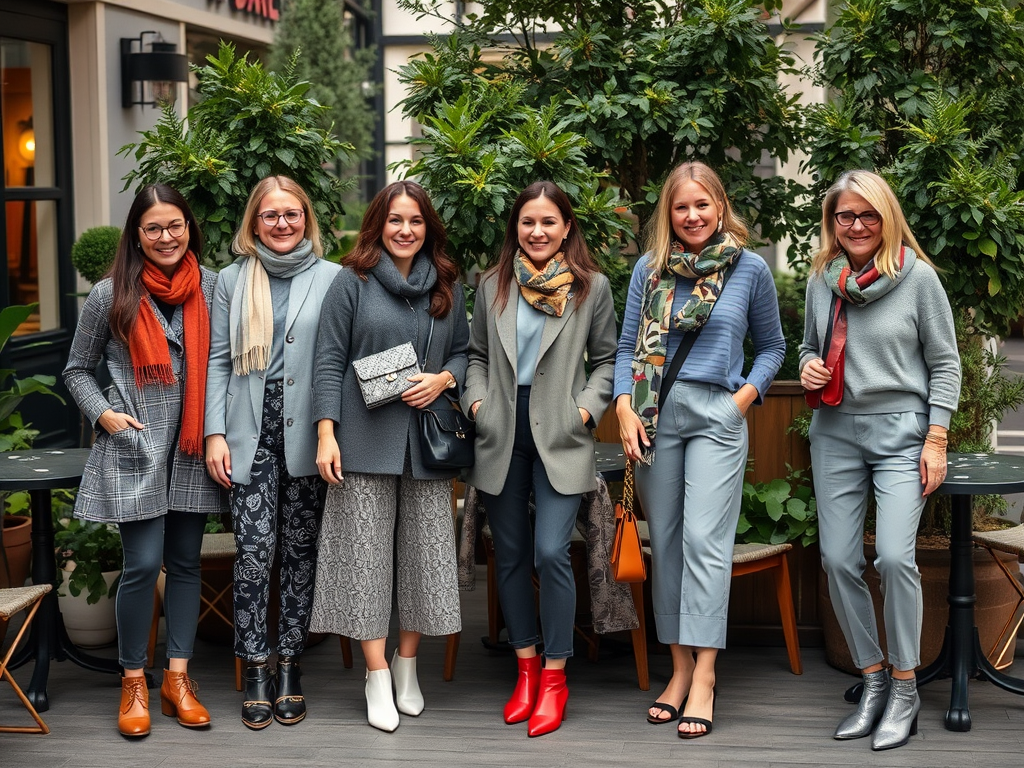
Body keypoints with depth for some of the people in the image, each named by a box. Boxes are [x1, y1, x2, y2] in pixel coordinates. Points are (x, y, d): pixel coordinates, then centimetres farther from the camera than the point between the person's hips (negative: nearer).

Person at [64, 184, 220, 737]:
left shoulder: (211, 288, 5)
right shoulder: (110, 295, -1)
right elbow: (77, 370, 7)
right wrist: (103, 413, -8)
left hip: (192, 448, 3)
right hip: (135, 448, -3)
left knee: (185, 562, 8)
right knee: (143, 565, -7)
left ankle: (177, 679, 17)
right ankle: (134, 683, 9)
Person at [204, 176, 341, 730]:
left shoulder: (332, 279, 4)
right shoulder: (232, 280, 10)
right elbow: (219, 360, 8)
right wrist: (214, 433, -1)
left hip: (306, 433, 0)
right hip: (251, 433, 0)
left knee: (299, 548, 5)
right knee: (254, 549, -4)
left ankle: (290, 663, 15)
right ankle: (255, 669, 6)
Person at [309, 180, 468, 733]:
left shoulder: (447, 287, 11)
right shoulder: (352, 283, -1)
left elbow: (464, 351, 17)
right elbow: (330, 360, -3)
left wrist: (444, 379, -6)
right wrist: (326, 433, -10)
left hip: (427, 439, 3)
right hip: (365, 439, -3)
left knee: (424, 552, 5)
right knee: (367, 553, -2)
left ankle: (407, 663, 21)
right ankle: (377, 675, 6)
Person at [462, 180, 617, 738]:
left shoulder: (592, 287, 2)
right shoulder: (493, 286, 9)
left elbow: (606, 358, 7)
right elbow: (477, 354, 16)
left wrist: (587, 408, -6)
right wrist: (477, 400, 0)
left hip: (559, 436, -3)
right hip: (501, 434, 3)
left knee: (551, 552, -12)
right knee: (510, 555, 8)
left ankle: (554, 677, 1)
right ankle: (525, 668, 21)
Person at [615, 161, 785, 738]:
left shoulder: (750, 269, 4)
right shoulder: (649, 270, 9)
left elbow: (772, 346, 12)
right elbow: (628, 347, 10)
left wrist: (745, 397, -3)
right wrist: (625, 409, -4)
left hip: (718, 415, -3)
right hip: (655, 416, 3)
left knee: (705, 540, -11)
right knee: (665, 540, 5)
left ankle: (704, 677, -11)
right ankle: (680, 667, 13)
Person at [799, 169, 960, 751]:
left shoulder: (918, 276, -3)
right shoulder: (822, 280, 9)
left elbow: (945, 364, -1)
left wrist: (936, 440, -7)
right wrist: (808, 369, 0)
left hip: (900, 431, -4)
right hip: (836, 434, 5)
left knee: (894, 555, -17)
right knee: (839, 560, 1)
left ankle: (906, 688, -1)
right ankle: (874, 681, 17)